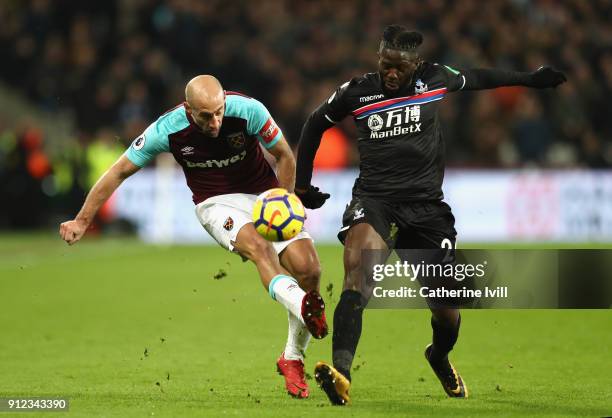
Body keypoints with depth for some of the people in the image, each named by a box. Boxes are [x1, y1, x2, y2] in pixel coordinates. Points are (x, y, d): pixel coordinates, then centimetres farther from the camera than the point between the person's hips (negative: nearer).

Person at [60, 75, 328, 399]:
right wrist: (83, 220, -3)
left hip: (264, 194, 2)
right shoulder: (167, 130, -19)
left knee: (308, 269, -14)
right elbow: (120, 171, -6)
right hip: (217, 203, -2)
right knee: (258, 246, -35)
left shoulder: (248, 110, -20)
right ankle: (305, 308, -60)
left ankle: (292, 358, 6)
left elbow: (284, 156, -3)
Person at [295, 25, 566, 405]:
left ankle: (440, 358, 43)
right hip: (374, 199, -2)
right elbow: (315, 125, 17)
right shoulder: (356, 92, 0)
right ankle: (341, 374, -46)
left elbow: (476, 78, 23)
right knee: (358, 266, -32)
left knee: (445, 305, 5)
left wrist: (530, 79, 33)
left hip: (425, 204, 2)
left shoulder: (435, 78, 1)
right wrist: (303, 185, 17)